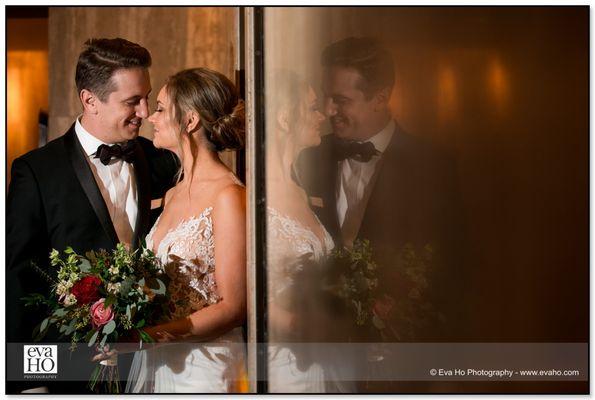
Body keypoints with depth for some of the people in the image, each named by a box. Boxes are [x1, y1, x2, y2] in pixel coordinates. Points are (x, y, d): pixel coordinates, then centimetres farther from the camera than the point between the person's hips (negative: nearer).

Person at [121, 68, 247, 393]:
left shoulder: (228, 196, -14)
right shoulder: (172, 195, 10)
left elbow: (234, 306, -17)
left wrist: (151, 335, -23)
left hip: (203, 369, -7)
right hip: (152, 363, 7)